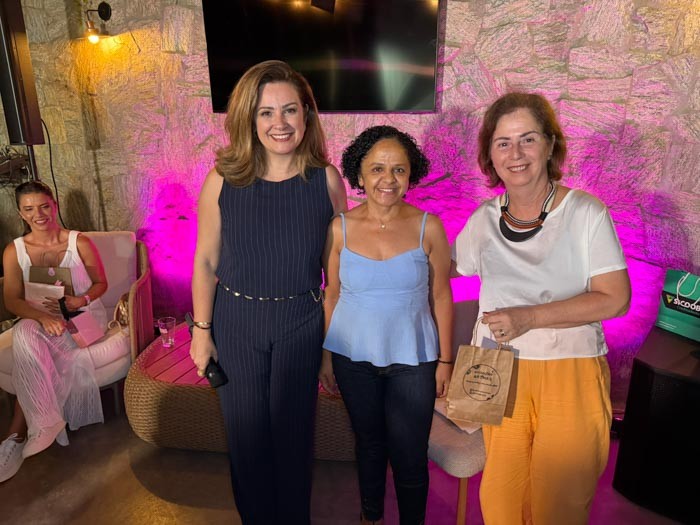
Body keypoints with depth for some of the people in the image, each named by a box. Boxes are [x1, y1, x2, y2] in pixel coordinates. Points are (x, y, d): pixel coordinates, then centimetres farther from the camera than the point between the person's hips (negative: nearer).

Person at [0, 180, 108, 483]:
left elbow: (101, 283, 4)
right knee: (24, 334, -33)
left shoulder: (79, 243, -5)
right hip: (40, 319, 2)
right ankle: (48, 423, -27)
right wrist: (42, 317, -24)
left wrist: (83, 299, -19)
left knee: (28, 345, -29)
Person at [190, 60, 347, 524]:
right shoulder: (223, 180, -11)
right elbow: (206, 261, -3)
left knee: (293, 431, 15)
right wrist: (202, 330, -1)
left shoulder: (326, 179, -9)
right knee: (247, 432, 17)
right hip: (236, 322, 1)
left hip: (301, 323, 0)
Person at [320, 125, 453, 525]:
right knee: (369, 443, 21)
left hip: (411, 360, -1)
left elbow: (441, 297, -3)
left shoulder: (428, 228, -10)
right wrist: (326, 355, 5)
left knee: (410, 457, 8)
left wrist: (445, 360, 0)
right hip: (354, 357, 2)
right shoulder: (340, 228, -7)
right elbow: (332, 295, 2)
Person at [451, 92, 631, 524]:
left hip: (571, 374, -3)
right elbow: (444, 268, 19)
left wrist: (529, 317, -18)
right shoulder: (485, 218, 4)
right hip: (501, 374, 3)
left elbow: (614, 298, -11)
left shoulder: (585, 213, -7)